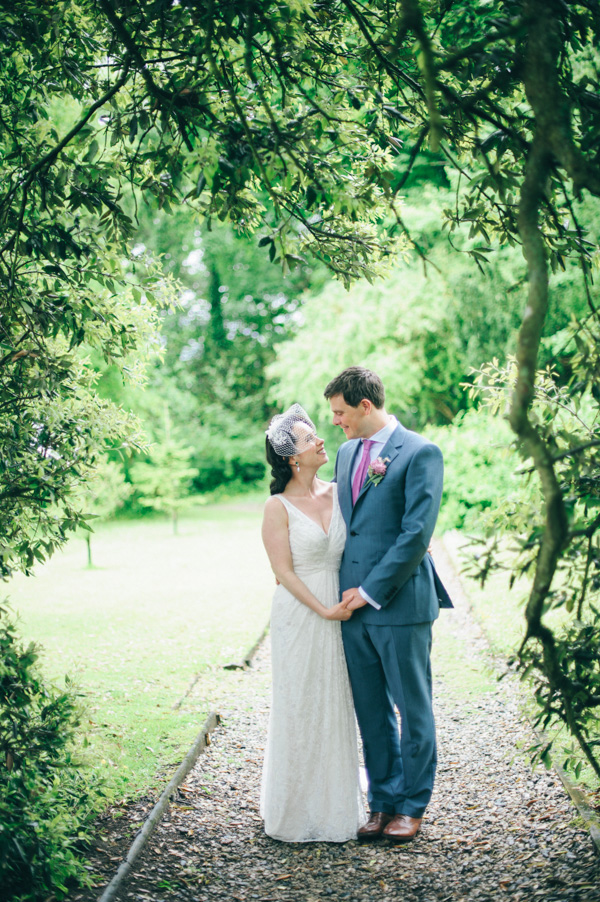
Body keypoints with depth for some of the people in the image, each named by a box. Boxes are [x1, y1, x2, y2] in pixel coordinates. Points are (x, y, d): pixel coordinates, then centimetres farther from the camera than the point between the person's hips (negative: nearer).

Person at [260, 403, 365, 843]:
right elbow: (284, 571, -10)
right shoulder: (279, 507, -9)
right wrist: (323, 610, -14)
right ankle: (297, 810, 19)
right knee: (300, 709, 4)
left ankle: (336, 805, 26)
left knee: (337, 708, 12)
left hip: (340, 612, 5)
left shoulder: (338, 493, 6)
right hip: (299, 615, -5)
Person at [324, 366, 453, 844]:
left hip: (400, 603, -6)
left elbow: (416, 533, -16)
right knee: (371, 711, 13)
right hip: (354, 605, 7)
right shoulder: (347, 453, 13)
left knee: (413, 709, 7)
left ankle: (413, 804, 21)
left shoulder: (421, 453, -10)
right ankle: (383, 800, 25)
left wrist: (372, 590, -15)